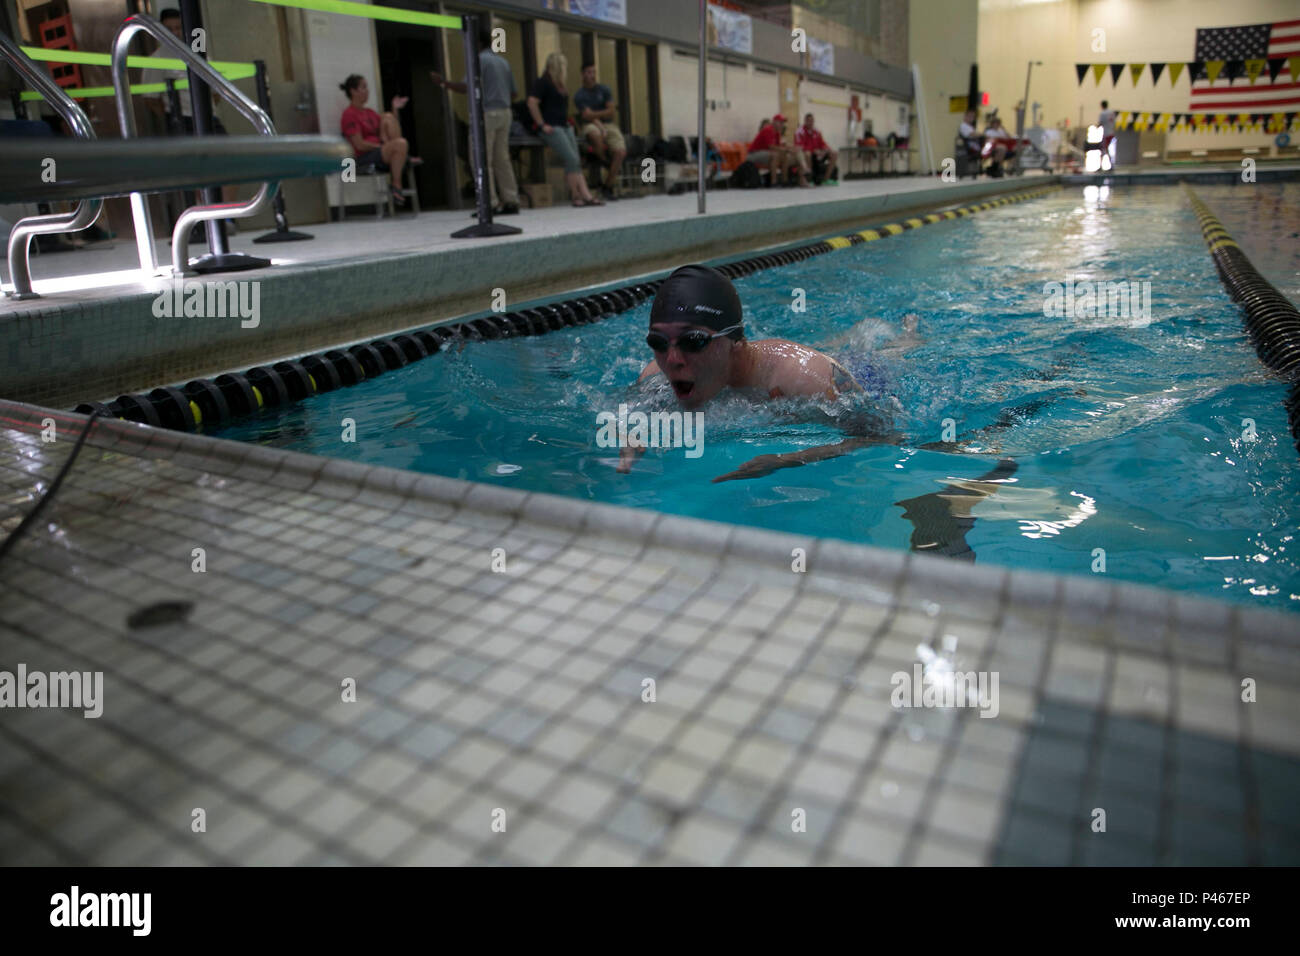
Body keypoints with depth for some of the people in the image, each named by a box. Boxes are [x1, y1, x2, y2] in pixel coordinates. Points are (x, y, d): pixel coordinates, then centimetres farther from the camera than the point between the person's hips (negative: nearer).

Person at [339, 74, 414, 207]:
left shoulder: (369, 112, 20)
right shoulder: (349, 115, -6)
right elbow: (360, 145, -14)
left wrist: (395, 109, 6)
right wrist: (384, 146, -10)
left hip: (380, 152, 8)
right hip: (365, 158, -8)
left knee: (388, 117, -6)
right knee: (401, 143, -30)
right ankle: (395, 184, -19)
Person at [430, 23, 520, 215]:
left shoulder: (480, 60, -8)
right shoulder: (503, 62, 16)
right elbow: (512, 93, 17)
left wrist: (444, 83, -10)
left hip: (486, 113, -8)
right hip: (504, 112, 8)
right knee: (502, 159, 10)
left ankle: (490, 204, -8)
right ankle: (511, 201, 6)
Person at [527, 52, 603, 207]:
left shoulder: (559, 84, 21)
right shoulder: (543, 82, -7)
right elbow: (532, 103, -16)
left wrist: (567, 121, 18)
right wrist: (542, 125, -18)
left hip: (564, 126, 9)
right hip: (552, 128, -9)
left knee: (576, 162, -2)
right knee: (571, 159, -17)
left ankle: (586, 195, -9)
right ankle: (575, 195, -10)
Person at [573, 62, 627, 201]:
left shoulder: (603, 89, 9)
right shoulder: (579, 95, 0)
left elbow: (610, 112, 2)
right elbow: (587, 116, -11)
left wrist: (593, 114, -6)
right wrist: (600, 126, -25)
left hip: (608, 124, 3)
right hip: (589, 126, -3)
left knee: (621, 151, -23)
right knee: (595, 134, -42)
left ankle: (609, 185, -9)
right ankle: (605, 161, -9)